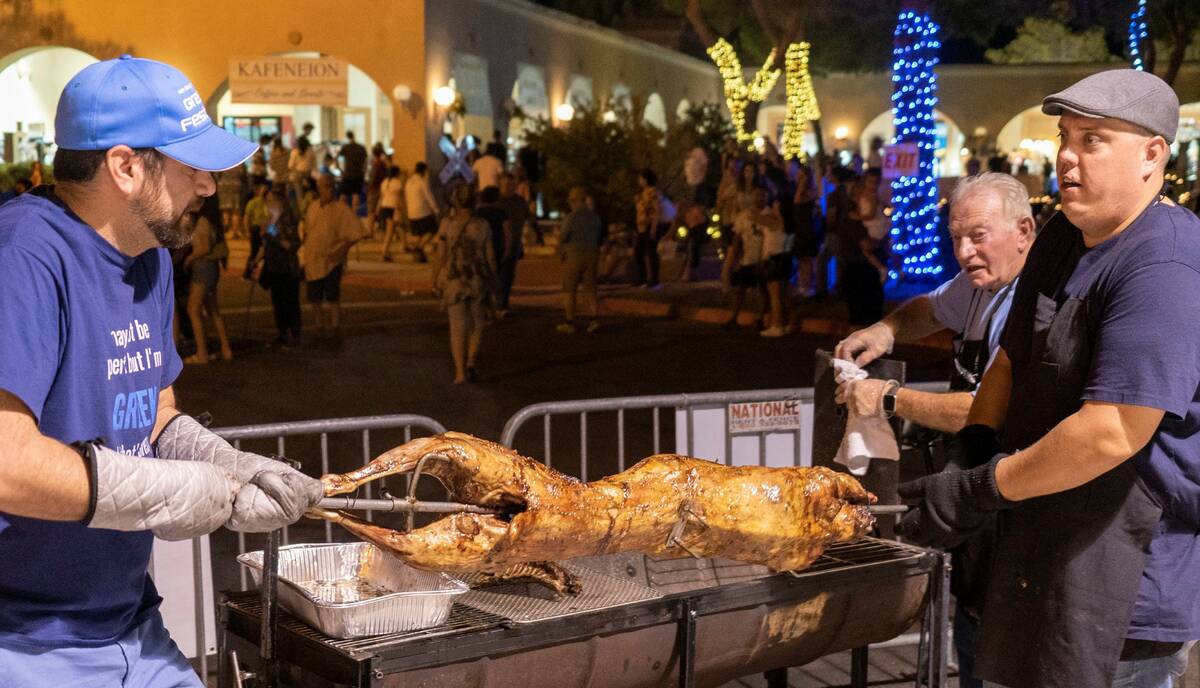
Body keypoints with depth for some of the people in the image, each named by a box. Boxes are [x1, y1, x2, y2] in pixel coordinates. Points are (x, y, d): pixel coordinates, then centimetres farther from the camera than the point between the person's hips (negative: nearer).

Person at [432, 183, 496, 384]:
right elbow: (490, 257, -2)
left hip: (454, 282, 0)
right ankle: (470, 364, 4)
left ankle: (460, 373, 2)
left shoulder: (446, 224, -9)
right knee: (477, 325, 18)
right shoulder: (482, 225, -5)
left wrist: (436, 282, 3)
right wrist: (493, 284, 8)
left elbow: (441, 256, -8)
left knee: (457, 328, 6)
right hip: (478, 282, 1)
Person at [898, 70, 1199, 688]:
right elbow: (1012, 359, 17)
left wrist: (979, 490, -19)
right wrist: (969, 457, 0)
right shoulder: (1063, 239, 9)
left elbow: (1112, 434, -28)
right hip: (1043, 551, 9)